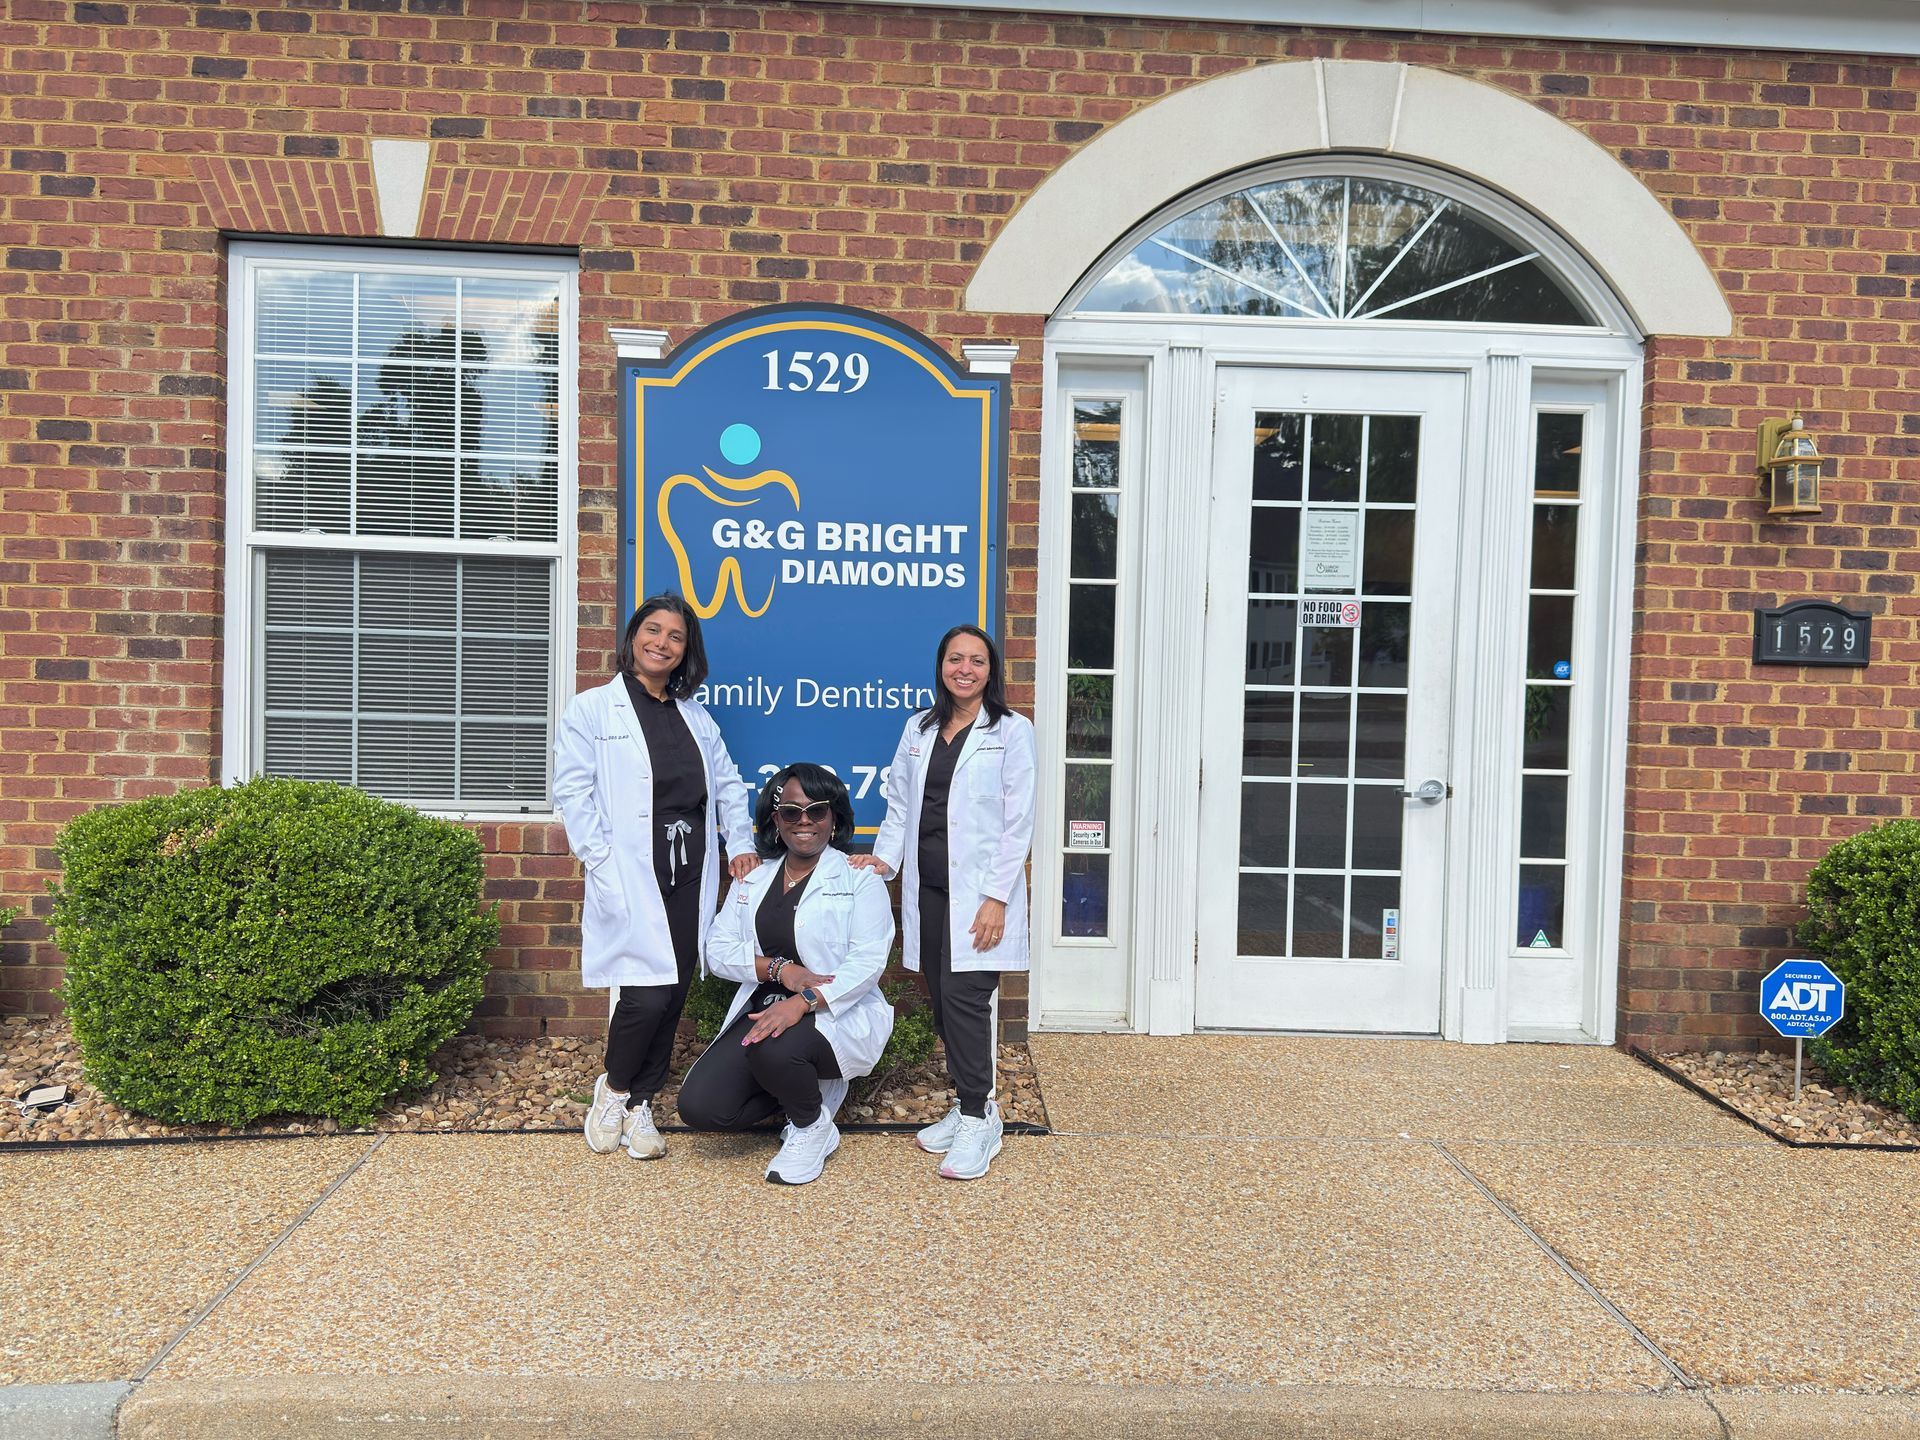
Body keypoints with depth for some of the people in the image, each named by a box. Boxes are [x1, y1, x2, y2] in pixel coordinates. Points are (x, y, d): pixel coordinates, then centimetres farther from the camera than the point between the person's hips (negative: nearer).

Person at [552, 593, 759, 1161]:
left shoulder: (695, 715, 17)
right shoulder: (592, 709, 2)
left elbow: (729, 782, 21)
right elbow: (572, 791, -5)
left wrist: (741, 844, 9)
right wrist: (602, 860, -14)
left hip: (690, 874, 5)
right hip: (632, 877, -5)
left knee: (674, 994, 6)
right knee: (647, 992, -12)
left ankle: (639, 1107, 21)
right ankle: (613, 1091, 16)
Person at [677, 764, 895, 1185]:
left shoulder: (859, 877, -3)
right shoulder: (753, 879, 13)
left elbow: (868, 960, -14)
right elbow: (718, 949, 5)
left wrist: (804, 1001, -29)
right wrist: (779, 969, -14)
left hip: (838, 1015, -5)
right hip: (762, 1010, 5)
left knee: (774, 1049, -36)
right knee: (699, 1107, -15)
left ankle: (812, 1127, -2)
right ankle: (808, 1088, 12)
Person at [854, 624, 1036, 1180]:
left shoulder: (1011, 732, -2)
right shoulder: (918, 728, 13)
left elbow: (1018, 823, -7)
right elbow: (899, 803, 16)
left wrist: (995, 898, -13)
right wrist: (884, 858, 0)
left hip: (978, 892, -5)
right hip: (927, 889, 5)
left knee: (964, 998, -10)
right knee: (943, 1003, 8)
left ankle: (978, 1120, 3)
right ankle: (967, 1107, 22)